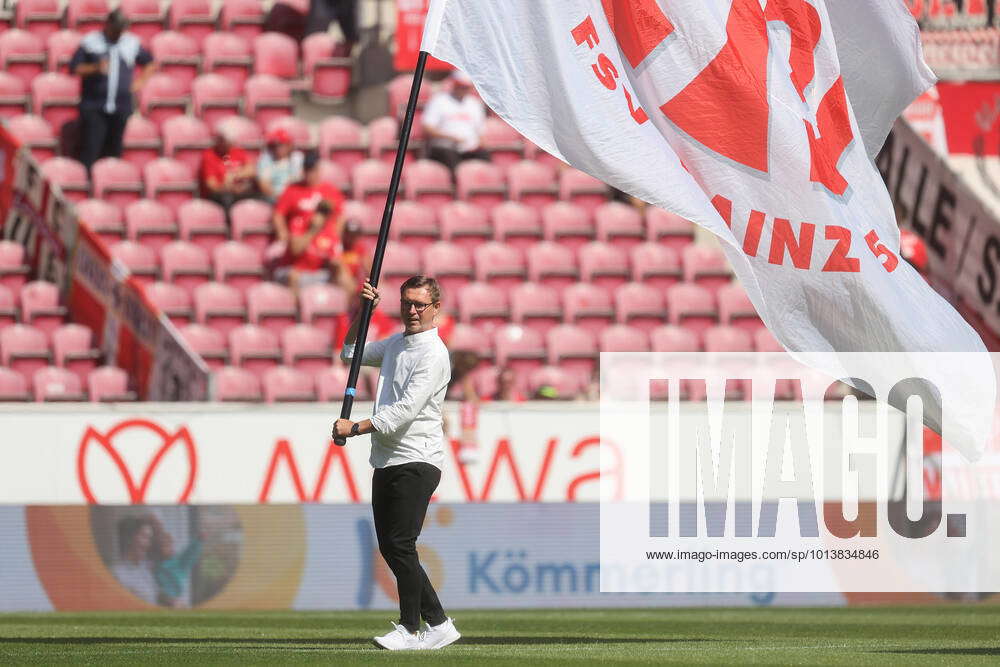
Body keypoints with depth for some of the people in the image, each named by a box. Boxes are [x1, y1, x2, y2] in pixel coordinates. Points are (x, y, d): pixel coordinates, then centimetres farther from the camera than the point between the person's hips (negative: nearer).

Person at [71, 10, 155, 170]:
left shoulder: (132, 43, 10)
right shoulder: (90, 41, 1)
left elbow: (150, 63, 24)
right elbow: (74, 68, -1)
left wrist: (140, 81, 9)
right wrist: (95, 68, -17)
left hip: (121, 109, 3)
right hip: (94, 107, -3)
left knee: (114, 151, 4)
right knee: (90, 151, -11)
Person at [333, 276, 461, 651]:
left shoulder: (433, 354, -12)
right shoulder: (395, 344, 16)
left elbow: (405, 410, -20)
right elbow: (352, 353, 32)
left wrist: (355, 428, -17)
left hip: (416, 461, -9)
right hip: (386, 461, 9)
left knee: (400, 545, -12)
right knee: (389, 547, 7)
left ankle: (410, 629, -4)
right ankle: (438, 624, 12)